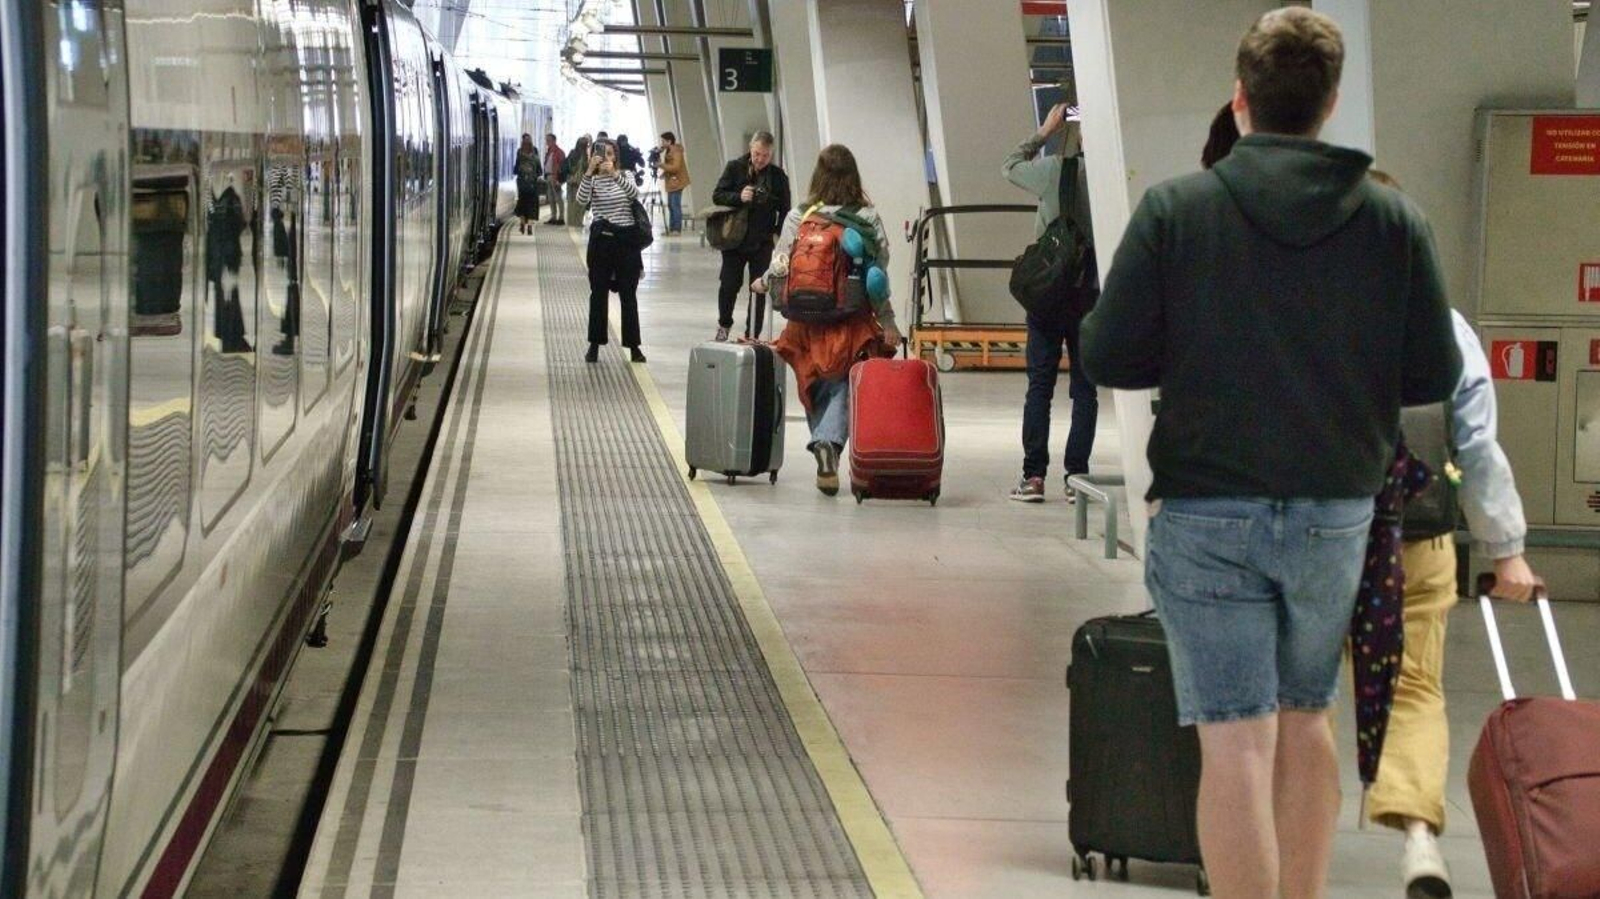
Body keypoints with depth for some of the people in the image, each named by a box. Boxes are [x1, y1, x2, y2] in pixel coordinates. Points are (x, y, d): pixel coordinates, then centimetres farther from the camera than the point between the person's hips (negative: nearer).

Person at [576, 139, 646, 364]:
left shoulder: (625, 176, 6)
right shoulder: (592, 180, 4)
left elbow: (634, 193, -17)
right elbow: (582, 199, -18)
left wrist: (614, 174, -32)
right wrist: (589, 172, -32)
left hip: (626, 239, 1)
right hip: (601, 239, 0)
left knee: (629, 294, 3)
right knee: (598, 293, 3)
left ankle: (633, 346, 8)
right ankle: (594, 345, 10)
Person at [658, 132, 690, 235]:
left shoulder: (676, 152, -15)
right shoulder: (668, 151, 15)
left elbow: (675, 167, -23)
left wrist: (661, 165, -19)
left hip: (676, 182, -10)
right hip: (671, 182, 10)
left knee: (675, 205, -12)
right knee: (671, 205, 9)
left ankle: (677, 229, -13)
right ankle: (671, 228, 12)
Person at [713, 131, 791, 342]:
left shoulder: (778, 176, -1)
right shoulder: (735, 168, -2)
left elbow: (784, 210, 4)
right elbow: (717, 195, -2)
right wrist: (738, 197, -20)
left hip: (762, 242, 0)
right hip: (735, 238, 0)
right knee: (729, 284, 0)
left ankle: (753, 336, 10)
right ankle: (724, 324, 26)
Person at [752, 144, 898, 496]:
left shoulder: (798, 218, -4)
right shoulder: (869, 219, -3)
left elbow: (781, 266, -2)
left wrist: (763, 283, 20)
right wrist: (887, 322, 5)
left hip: (809, 321, 0)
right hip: (854, 321, 0)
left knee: (817, 387, 15)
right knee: (841, 387, 2)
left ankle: (824, 446, 13)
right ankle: (829, 440, -21)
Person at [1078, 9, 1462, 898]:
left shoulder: (1175, 209, -9)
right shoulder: (1394, 220, -4)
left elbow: (1109, 357, -8)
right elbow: (1435, 375, 0)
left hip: (1207, 513, -3)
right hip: (1336, 512, 3)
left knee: (1237, 736, -3)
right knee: (1306, 721, 19)